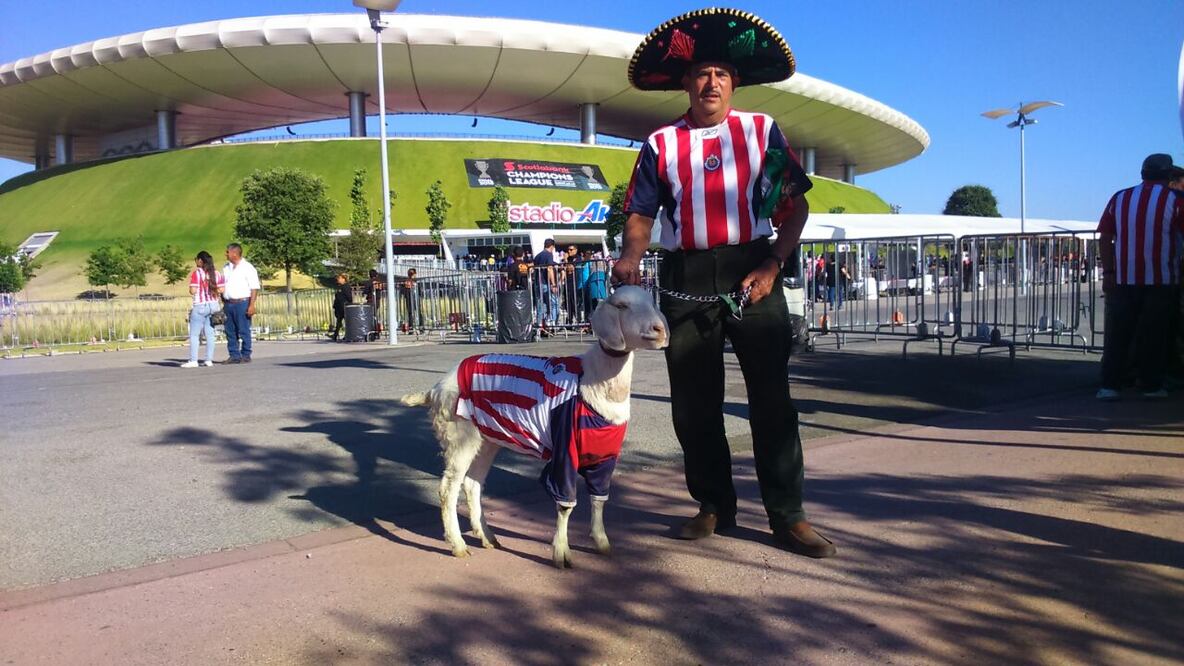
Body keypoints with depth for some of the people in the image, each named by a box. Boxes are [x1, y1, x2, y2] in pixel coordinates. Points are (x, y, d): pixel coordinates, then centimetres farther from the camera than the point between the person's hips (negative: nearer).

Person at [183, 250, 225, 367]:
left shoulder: (196, 273, -10)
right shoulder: (216, 273, 4)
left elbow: (193, 291, -14)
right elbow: (222, 289, 4)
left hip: (200, 306, -5)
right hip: (213, 305, 5)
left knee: (194, 334, 2)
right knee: (210, 334, 7)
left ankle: (193, 360, 0)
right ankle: (209, 360, 6)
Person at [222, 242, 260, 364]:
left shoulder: (248, 268, -4)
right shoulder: (226, 268, 16)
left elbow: (255, 288, -8)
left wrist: (251, 305, -16)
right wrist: (223, 303, 12)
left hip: (242, 303, -6)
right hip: (228, 303, 6)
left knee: (244, 331, -3)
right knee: (230, 331, 6)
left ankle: (246, 356, 4)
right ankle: (234, 355, 12)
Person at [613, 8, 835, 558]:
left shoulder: (762, 131, 7)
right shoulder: (660, 144, 8)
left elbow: (796, 205, 4)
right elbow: (640, 214, 5)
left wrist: (773, 265, -10)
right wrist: (630, 258, -15)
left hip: (753, 275, -1)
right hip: (686, 282, 1)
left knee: (771, 397, 0)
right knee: (694, 404, 7)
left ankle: (787, 516, 10)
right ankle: (714, 507, 23)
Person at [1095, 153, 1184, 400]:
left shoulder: (1119, 199, 6)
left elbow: (1104, 239, 2)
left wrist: (1108, 272, 4)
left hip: (1123, 280, 2)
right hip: (1161, 279, -2)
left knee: (1117, 334, 5)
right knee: (1154, 334, 8)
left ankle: (1109, 385, 1)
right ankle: (1151, 385, 12)